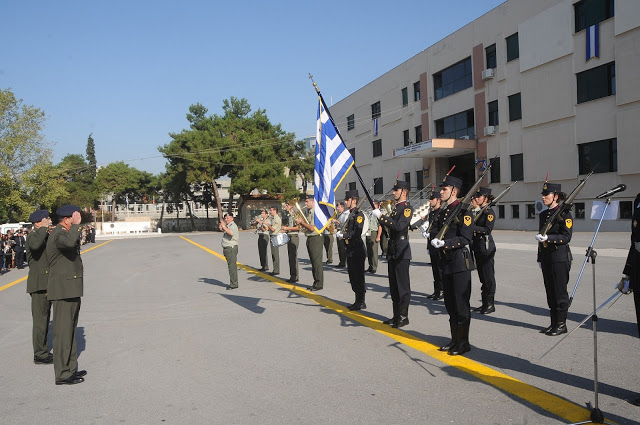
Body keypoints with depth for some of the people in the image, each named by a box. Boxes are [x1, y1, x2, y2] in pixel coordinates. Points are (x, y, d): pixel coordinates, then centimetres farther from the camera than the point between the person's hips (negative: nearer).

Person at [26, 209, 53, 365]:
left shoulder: (46, 236, 15)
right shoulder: (32, 236, -13)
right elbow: (35, 245, -37)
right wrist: (44, 229, -26)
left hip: (46, 285, 10)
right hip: (39, 284, -10)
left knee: (44, 319, 17)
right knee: (40, 320, -4)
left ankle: (43, 352, 27)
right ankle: (40, 355, 5)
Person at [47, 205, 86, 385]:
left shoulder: (64, 233, 17)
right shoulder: (58, 234, -16)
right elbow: (69, 243, -40)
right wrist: (76, 225, -28)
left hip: (71, 291, 11)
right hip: (63, 291, -11)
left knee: (70, 330, 16)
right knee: (63, 332, -4)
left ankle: (70, 369, 27)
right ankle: (62, 374, 3)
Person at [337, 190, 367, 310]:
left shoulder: (359, 214, -13)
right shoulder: (351, 214, 15)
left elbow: (357, 232, -22)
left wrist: (343, 235, -17)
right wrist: (343, 234, 6)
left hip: (357, 250, -10)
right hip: (351, 250, 10)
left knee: (358, 277, -2)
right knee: (353, 276, 14)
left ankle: (361, 302, 7)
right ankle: (358, 301, 23)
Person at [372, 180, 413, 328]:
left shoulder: (407, 208, -10)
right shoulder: (395, 207, 17)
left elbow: (399, 226, -24)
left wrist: (381, 216, -23)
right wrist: (381, 218, 3)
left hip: (402, 250, -9)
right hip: (392, 249, 9)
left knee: (402, 285, -3)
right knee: (393, 284, 12)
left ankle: (404, 317, 4)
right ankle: (396, 315, 21)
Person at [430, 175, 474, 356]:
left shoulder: (463, 210, -10)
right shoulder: (442, 212, 14)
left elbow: (465, 238, -17)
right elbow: (436, 231, 12)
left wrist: (445, 243, -26)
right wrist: (435, 241, -9)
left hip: (460, 261, -8)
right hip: (445, 262, 8)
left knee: (461, 303, 0)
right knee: (450, 304, 14)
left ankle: (464, 342, 11)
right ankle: (455, 339, 26)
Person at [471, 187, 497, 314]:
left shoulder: (489, 212, -11)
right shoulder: (478, 212, 15)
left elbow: (488, 229, -21)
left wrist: (472, 227, -25)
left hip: (486, 246, -9)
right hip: (477, 246, 9)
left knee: (488, 276, -1)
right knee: (482, 276, 13)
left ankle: (490, 304, 7)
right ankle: (484, 303, 20)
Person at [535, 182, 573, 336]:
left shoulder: (564, 213, -9)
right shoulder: (543, 214, 13)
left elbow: (567, 237, -15)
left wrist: (548, 238, -28)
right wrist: (540, 258, 18)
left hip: (560, 258, -7)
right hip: (546, 258, 7)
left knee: (560, 292, 0)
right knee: (550, 293, 12)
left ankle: (561, 325, 11)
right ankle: (554, 323, 21)